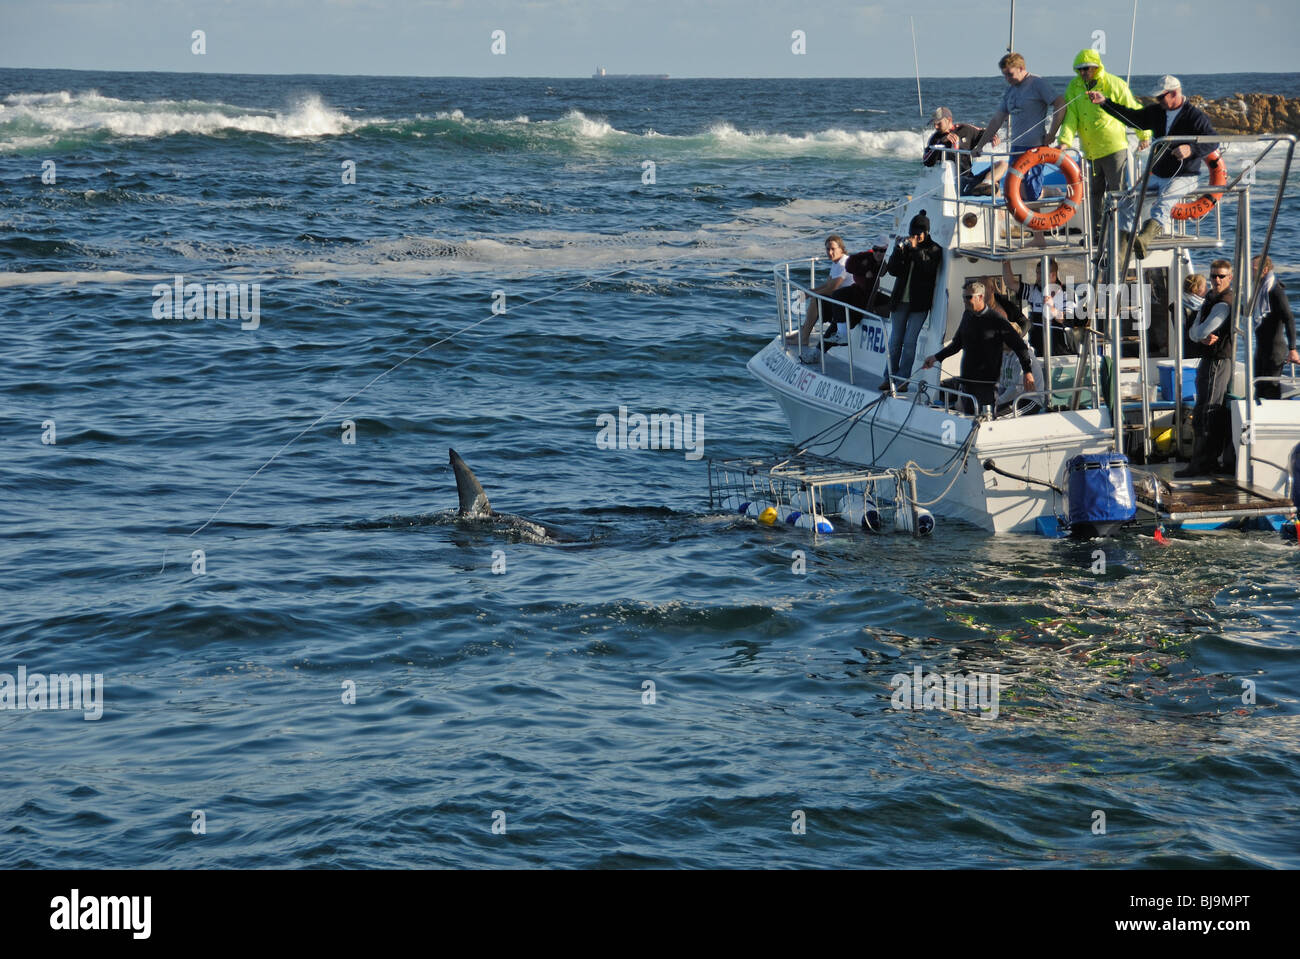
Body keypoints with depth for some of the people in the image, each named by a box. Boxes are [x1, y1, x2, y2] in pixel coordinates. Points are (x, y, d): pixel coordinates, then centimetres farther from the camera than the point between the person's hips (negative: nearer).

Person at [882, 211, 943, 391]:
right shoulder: (905, 245, 7)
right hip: (900, 301, 4)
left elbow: (929, 269, -18)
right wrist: (900, 250, -15)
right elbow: (893, 270, -2)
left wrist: (916, 249, -20)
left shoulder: (933, 249, -1)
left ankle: (903, 379, -2)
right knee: (895, 341, 6)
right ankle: (891, 377, 14)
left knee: (909, 341, -7)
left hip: (919, 302, -4)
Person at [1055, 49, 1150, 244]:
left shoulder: (1114, 85, -7)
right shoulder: (1074, 87, 3)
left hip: (1114, 149, -4)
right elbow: (1070, 116, -6)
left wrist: (1144, 135, 8)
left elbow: (1133, 110, 3)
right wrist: (1064, 140, -20)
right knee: (1094, 194, 10)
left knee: (1116, 192, -3)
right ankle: (1097, 235, 17)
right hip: (1090, 152, 4)